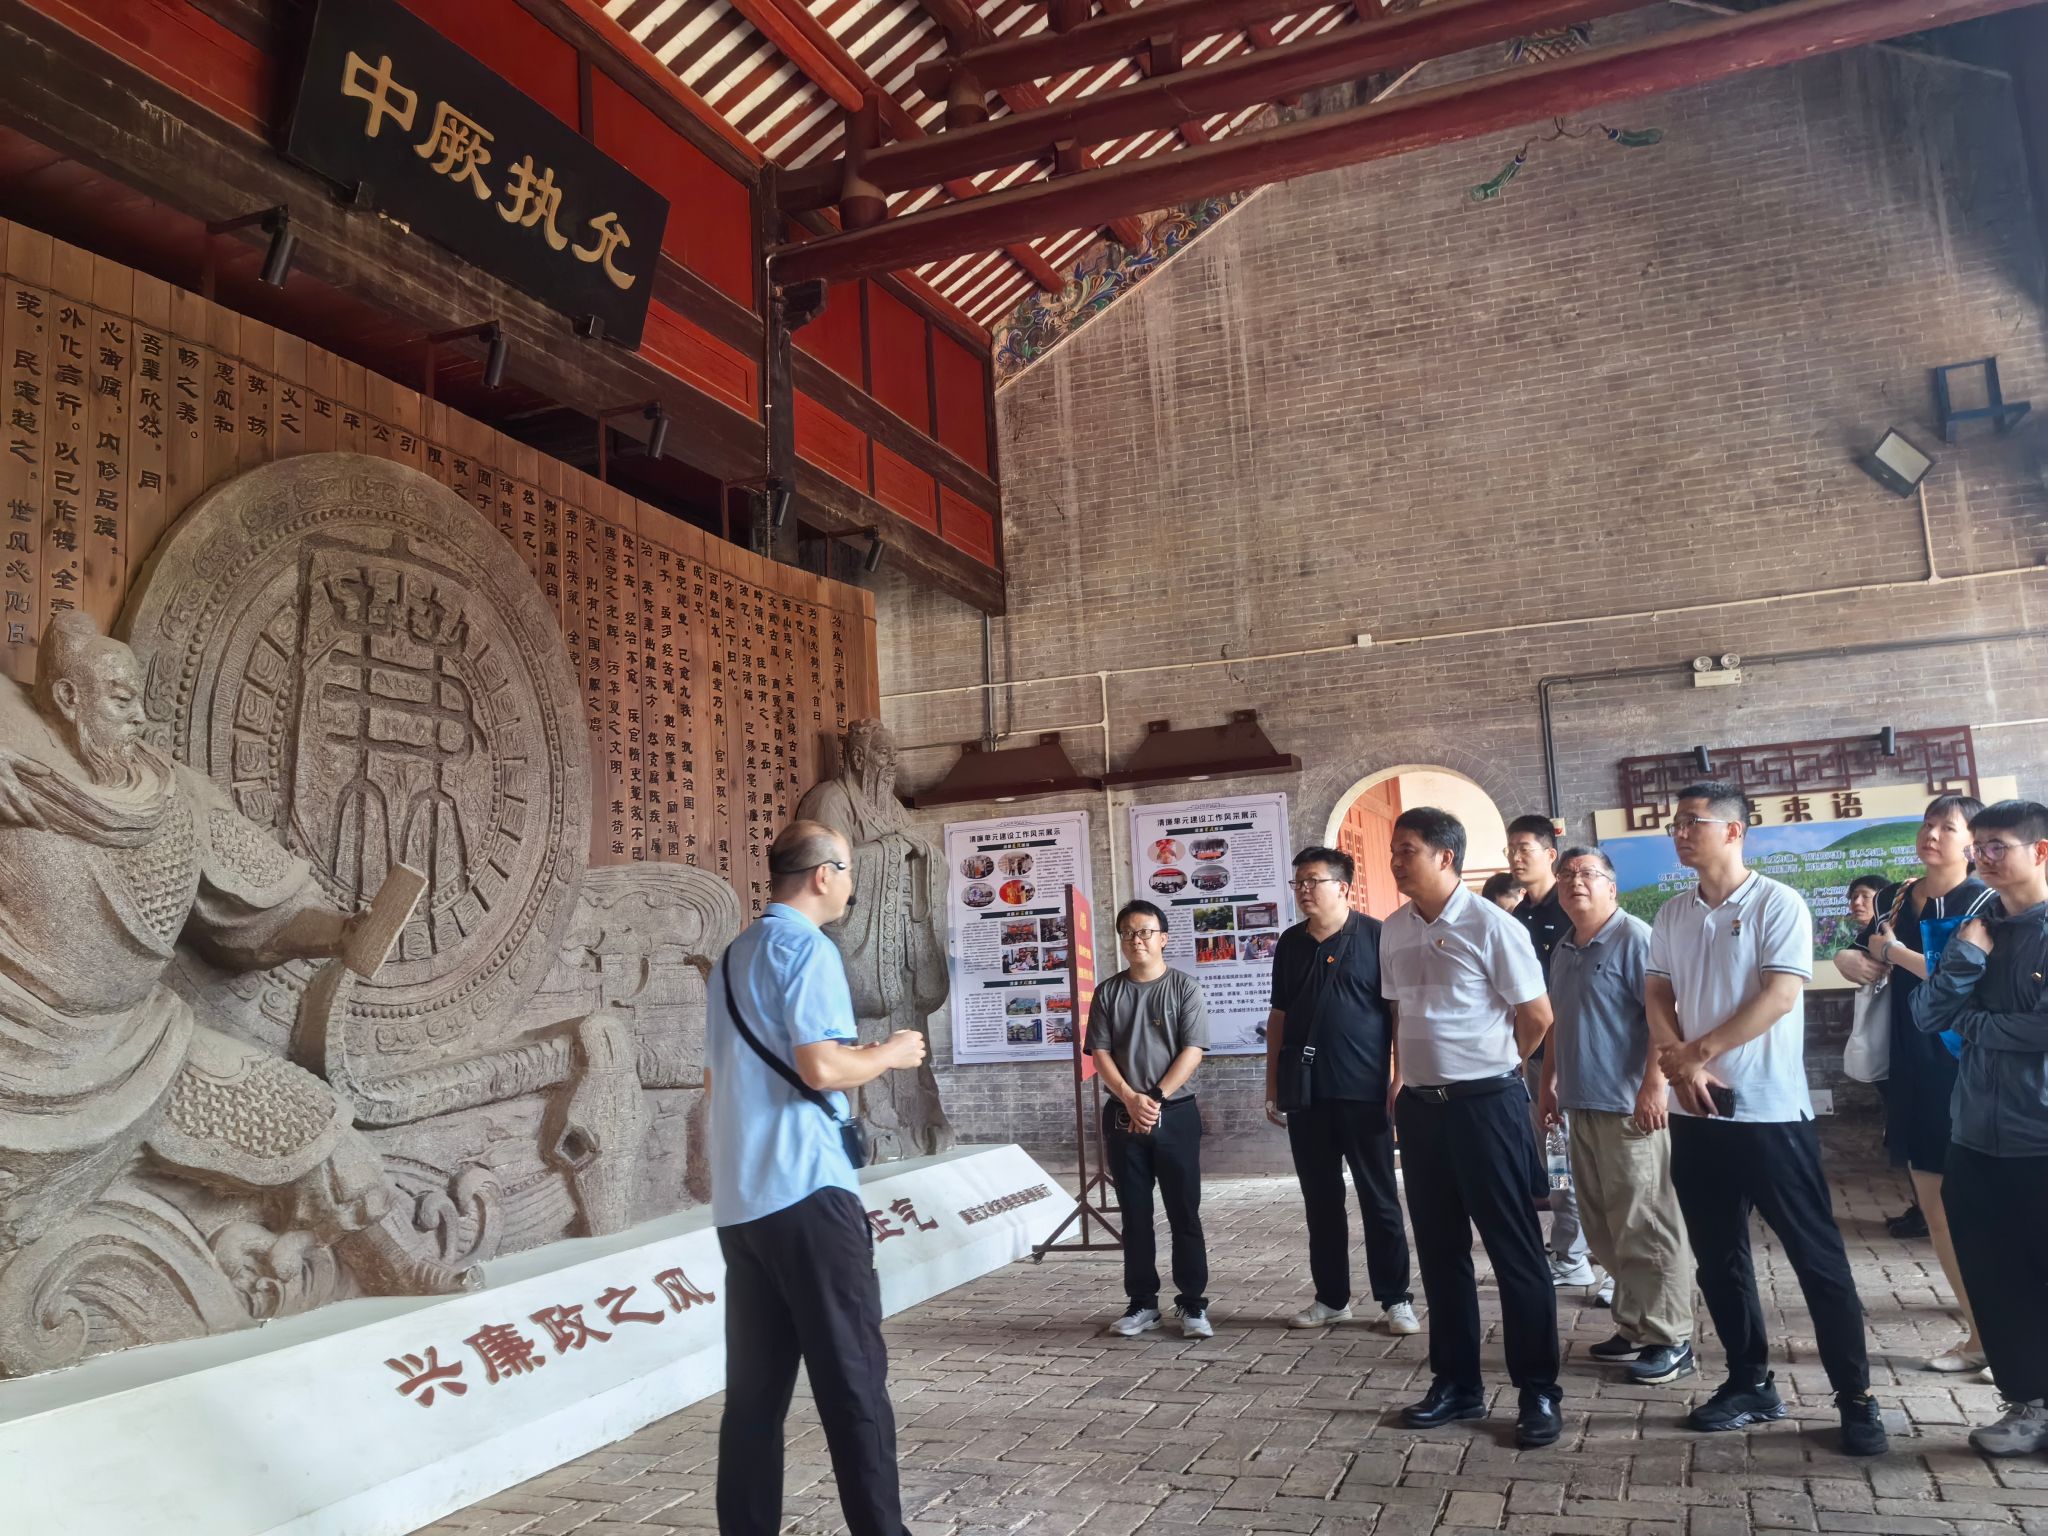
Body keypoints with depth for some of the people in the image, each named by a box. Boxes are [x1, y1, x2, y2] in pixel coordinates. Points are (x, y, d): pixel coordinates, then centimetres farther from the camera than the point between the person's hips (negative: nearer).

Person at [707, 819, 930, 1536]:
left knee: (754, 1386, 10)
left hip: (739, 1200, 8)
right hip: (804, 1190, -8)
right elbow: (821, 1067, -20)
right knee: (853, 1382, -2)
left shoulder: (733, 957, 17)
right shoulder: (807, 948, -9)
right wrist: (889, 1054, -1)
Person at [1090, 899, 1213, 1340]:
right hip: (1123, 1116, 2)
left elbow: (1192, 1052, -8)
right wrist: (1131, 1099, -12)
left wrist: (1156, 1098, -14)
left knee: (1184, 1212, 1)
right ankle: (1142, 1303, 17)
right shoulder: (1108, 992, 6)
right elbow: (1100, 1054, 1)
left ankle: (1192, 1304, 10)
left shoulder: (1184, 987, -1)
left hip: (1175, 1115, -2)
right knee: (1135, 1214, 8)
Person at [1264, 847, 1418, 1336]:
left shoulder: (1376, 936, -5)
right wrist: (1272, 1086, 11)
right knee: (1320, 1200, 11)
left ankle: (1396, 1299, 14)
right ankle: (1331, 1298, 21)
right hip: (1305, 1092, 5)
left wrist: (1399, 1081, -10)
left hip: (1364, 1090, -5)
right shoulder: (1290, 943, 9)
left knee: (1379, 1198, 4)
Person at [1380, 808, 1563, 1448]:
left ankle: (1539, 1392, 13)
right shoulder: (1393, 932, 6)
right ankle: (1456, 1383, 25)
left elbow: (1537, 1016, -6)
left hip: (1485, 1102, -6)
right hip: (1420, 1105, 7)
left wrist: (1489, 1065, 6)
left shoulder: (1491, 926, -13)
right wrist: (1417, 1072, 13)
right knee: (1439, 1249, 13)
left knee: (1513, 1248, 1)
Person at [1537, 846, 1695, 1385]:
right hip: (1583, 1105, 9)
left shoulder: (1635, 938, -10)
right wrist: (1549, 1084, 20)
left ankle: (1669, 1340, 6)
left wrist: (1654, 1085, -22)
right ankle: (1634, 1326, 23)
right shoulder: (1564, 950, 15)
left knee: (1646, 1227, -3)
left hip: (1629, 1105, -9)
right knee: (1605, 1229, 13)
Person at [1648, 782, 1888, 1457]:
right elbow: (1657, 996, 7)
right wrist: (1680, 1065, -10)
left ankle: (1855, 1396, 14)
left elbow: (1779, 998, -16)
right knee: (1718, 1255, 12)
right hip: (1696, 1113, 6)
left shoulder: (1778, 904, -9)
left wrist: (1698, 1052, -16)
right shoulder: (1672, 914, 9)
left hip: (1770, 1110, -6)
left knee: (1816, 1256, 2)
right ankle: (1750, 1382, 25)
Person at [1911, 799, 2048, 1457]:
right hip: (1976, 1139, 6)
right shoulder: (1980, 928, 10)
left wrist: (1970, 1022, -6)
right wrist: (1967, 956, -10)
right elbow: (1927, 1015, 3)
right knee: (1995, 1282, 12)